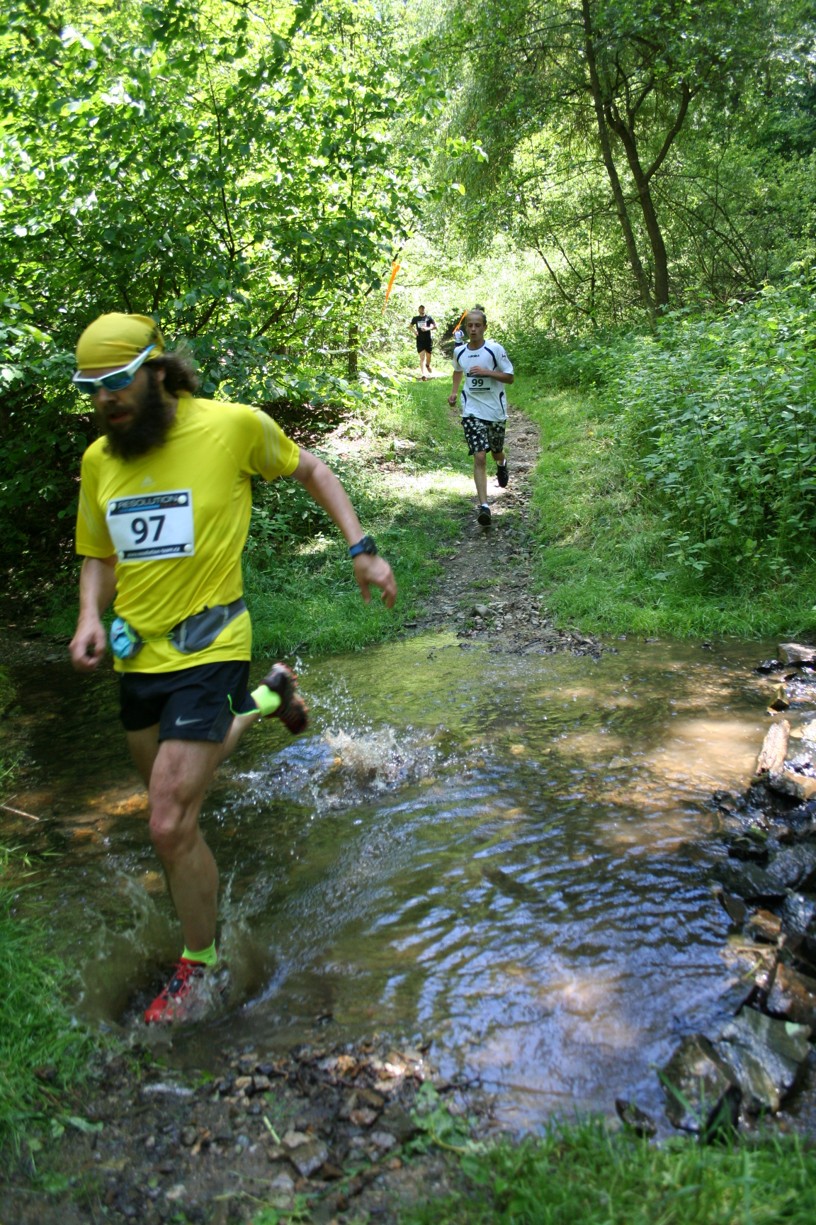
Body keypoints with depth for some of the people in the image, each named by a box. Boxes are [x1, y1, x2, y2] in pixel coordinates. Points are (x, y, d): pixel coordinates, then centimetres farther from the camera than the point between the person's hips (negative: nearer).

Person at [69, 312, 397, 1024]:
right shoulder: (98, 460, 4)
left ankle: (199, 966, 16)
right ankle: (265, 701, 48)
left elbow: (310, 470, 6)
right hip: (138, 656, 7)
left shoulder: (233, 425, -11)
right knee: (173, 801, 24)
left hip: (207, 650, -6)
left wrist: (362, 548, -3)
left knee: (171, 827, -11)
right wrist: (91, 616, -4)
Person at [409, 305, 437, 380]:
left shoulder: (429, 317, 2)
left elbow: (434, 327, -1)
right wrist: (414, 330, 1)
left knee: (428, 355, 12)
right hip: (420, 340, 0)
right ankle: (423, 374, -20)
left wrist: (428, 328, -19)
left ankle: (428, 365, 47)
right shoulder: (415, 318, 8)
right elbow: (411, 326, 22)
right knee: (422, 357, -11)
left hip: (428, 340, 0)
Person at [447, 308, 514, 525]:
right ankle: (483, 505, -14)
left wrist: (486, 372, -21)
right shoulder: (459, 351, 2)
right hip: (472, 412, 1)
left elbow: (509, 377, -7)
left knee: (496, 452, 18)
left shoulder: (495, 349, -10)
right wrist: (454, 391, 10)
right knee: (479, 457, -13)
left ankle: (502, 464, 58)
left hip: (496, 411, -1)